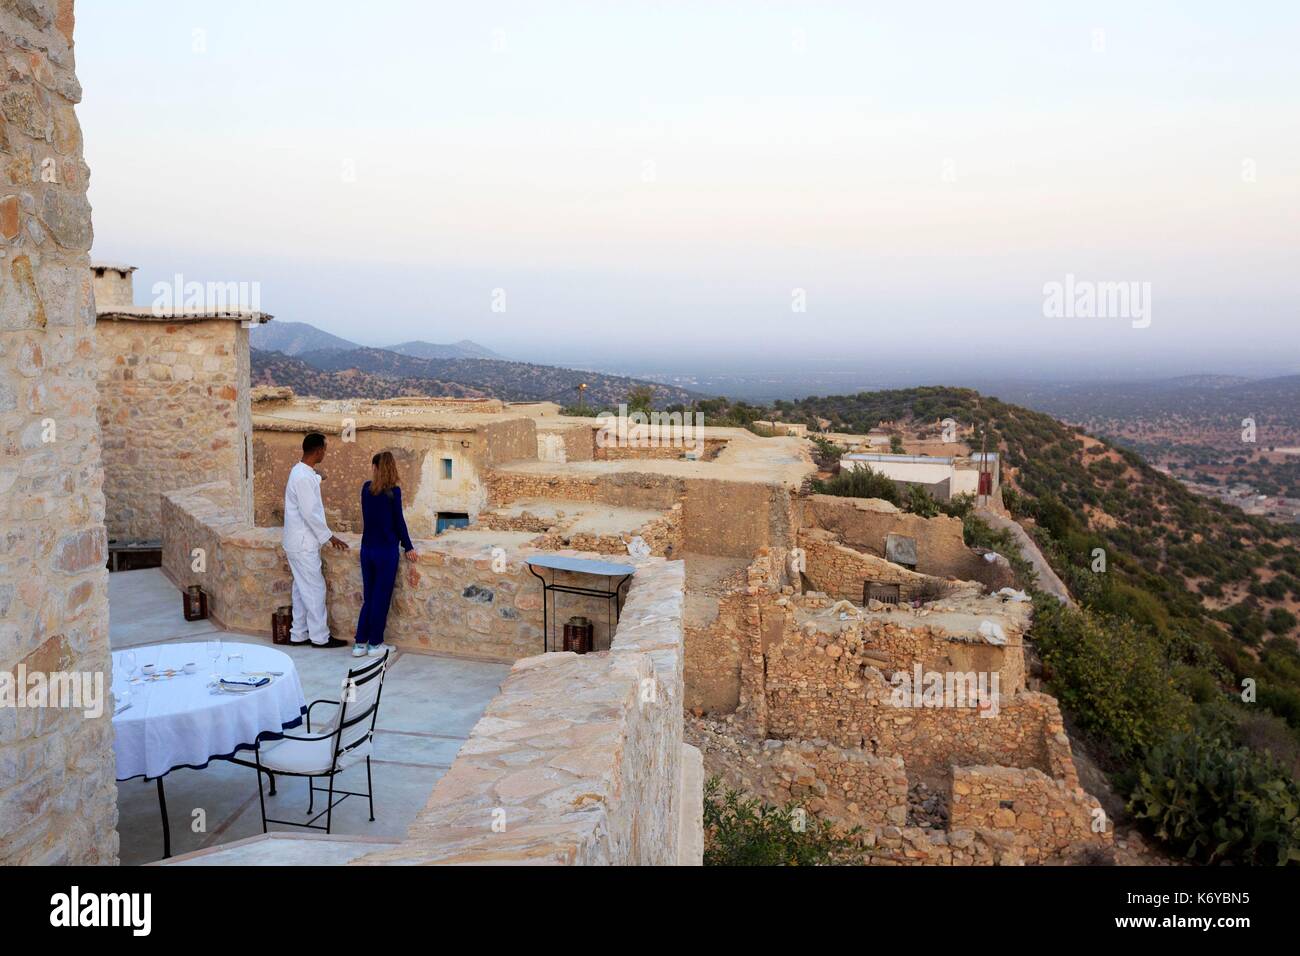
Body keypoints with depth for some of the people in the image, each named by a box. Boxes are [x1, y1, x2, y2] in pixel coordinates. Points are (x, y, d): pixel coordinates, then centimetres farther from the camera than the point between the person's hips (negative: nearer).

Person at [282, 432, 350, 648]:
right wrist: (329, 537, -14)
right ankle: (320, 637, 6)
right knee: (315, 589, -2)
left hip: (300, 542, 10)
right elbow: (310, 513, -22)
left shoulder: (301, 472, 11)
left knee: (303, 589, 15)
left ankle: (298, 634, 22)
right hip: (303, 544, -10)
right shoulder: (304, 478, -21)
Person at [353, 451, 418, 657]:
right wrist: (408, 547, -1)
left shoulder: (366, 488, 3)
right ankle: (375, 644, 11)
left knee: (368, 597, 13)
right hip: (386, 551, -5)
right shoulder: (393, 491, -11)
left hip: (367, 549, 5)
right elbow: (398, 521, -7)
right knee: (381, 598, 4)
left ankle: (361, 643, 15)